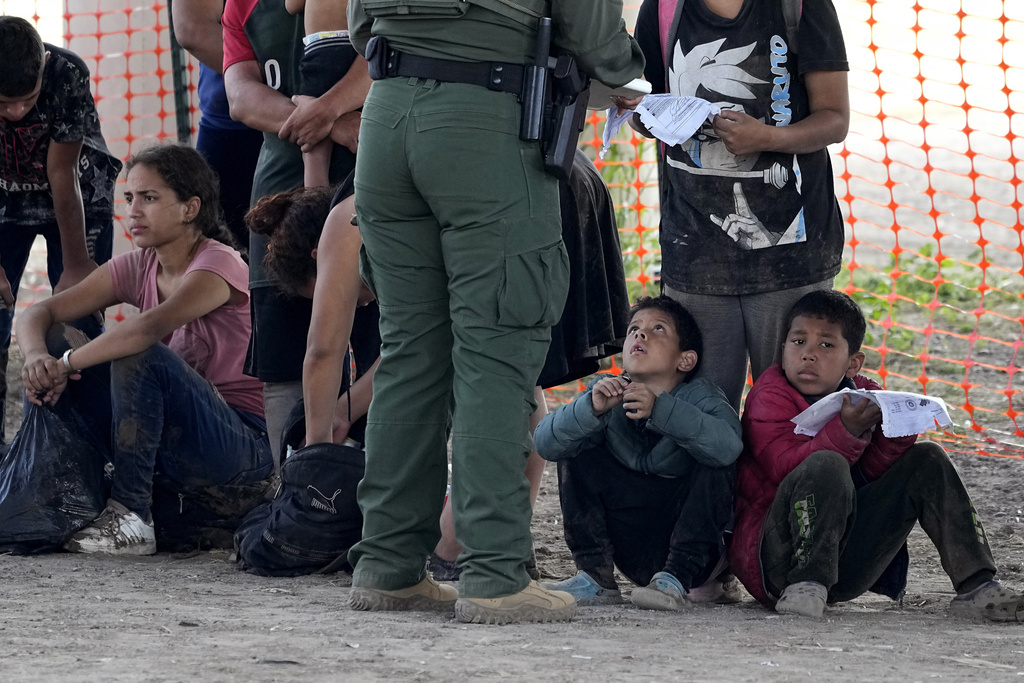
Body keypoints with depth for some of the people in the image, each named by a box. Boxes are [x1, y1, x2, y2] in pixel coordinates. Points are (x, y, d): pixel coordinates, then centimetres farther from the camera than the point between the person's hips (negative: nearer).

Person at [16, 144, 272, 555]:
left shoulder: (219, 264, -15)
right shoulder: (138, 269, 7)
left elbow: (152, 327, -34)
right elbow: (37, 314, 0)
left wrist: (66, 363, -28)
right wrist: (37, 357, -23)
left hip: (246, 443, -7)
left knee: (140, 356, -32)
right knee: (51, 345, -5)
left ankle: (131, 515, -25)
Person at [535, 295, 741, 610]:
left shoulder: (699, 397, -12)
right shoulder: (607, 393, -1)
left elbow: (728, 445, -35)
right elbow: (545, 442, -15)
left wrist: (660, 409, -45)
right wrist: (591, 409, -33)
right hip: (631, 552, 4)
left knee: (713, 466, -25)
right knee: (578, 456, -8)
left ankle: (677, 578, -24)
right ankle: (596, 577, -8)